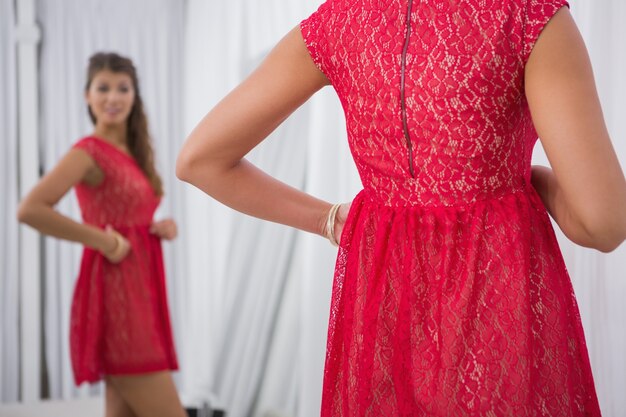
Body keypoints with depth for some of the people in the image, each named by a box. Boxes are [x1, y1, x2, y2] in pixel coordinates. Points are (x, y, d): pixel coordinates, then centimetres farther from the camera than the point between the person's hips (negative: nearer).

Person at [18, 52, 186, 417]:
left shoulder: (134, 154, 15)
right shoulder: (90, 152, -10)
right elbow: (30, 209, -22)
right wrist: (103, 241, -18)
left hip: (139, 295, 9)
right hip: (115, 295, -9)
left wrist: (164, 228, 5)